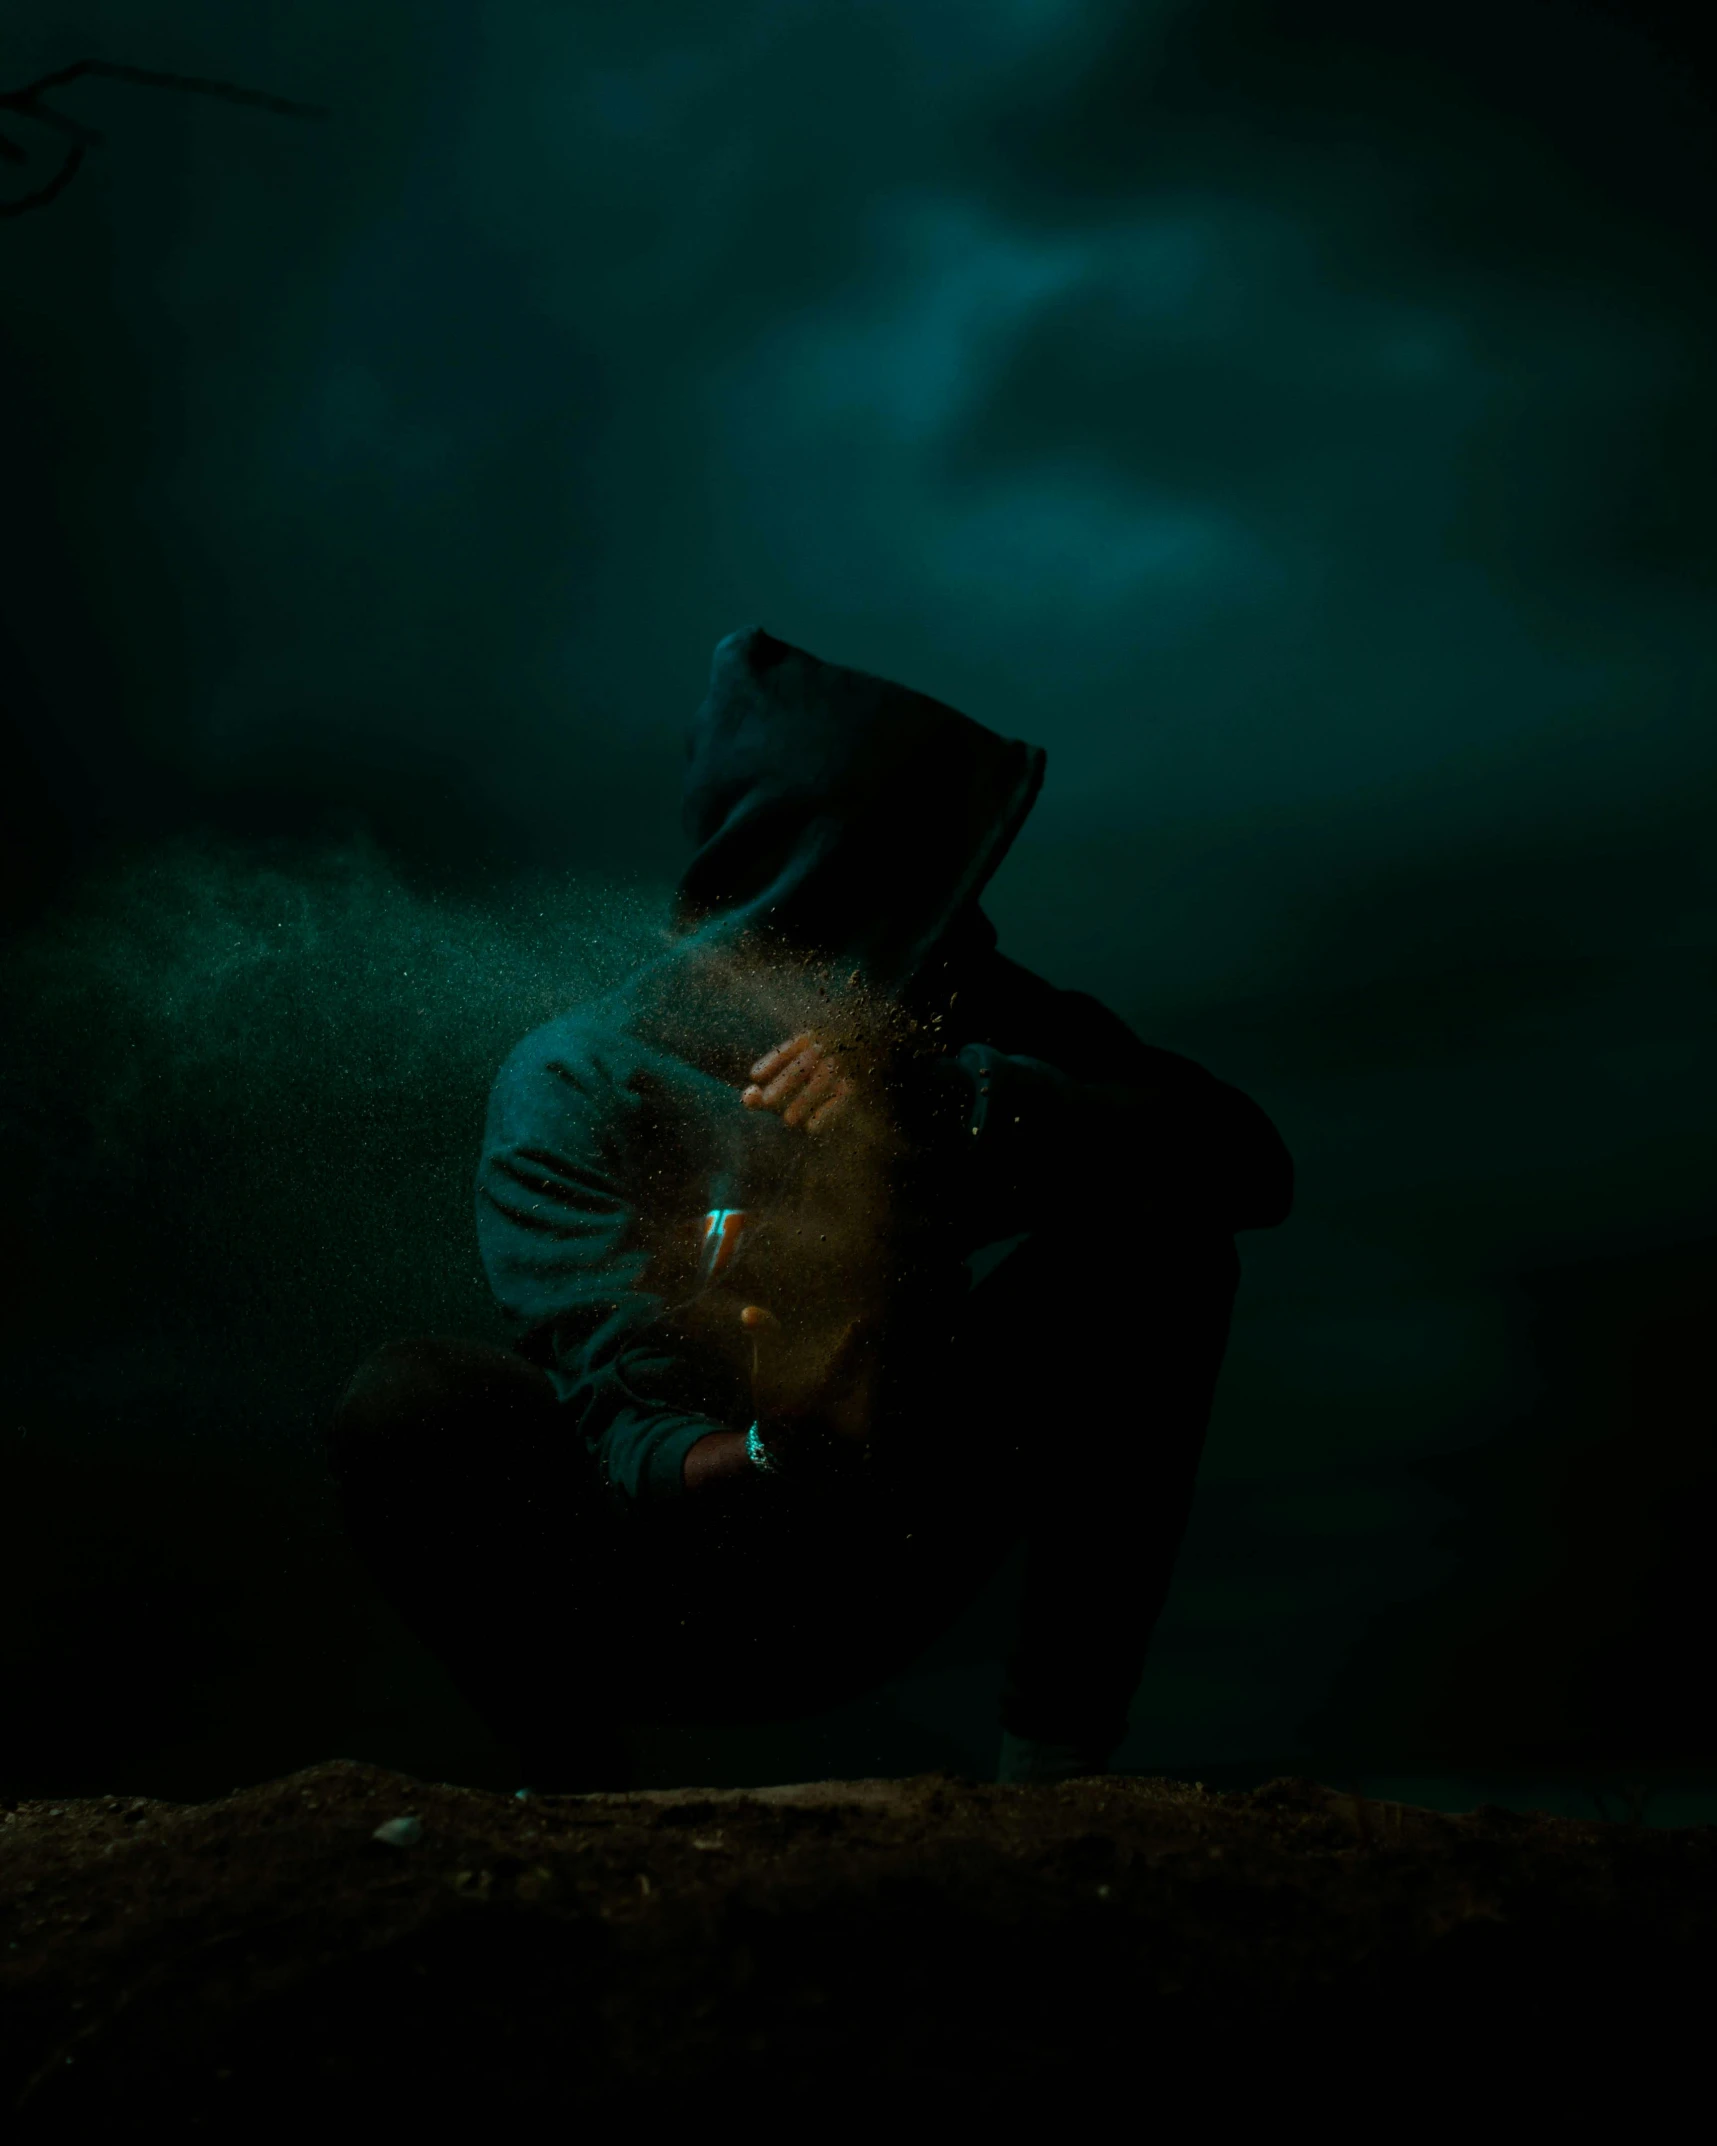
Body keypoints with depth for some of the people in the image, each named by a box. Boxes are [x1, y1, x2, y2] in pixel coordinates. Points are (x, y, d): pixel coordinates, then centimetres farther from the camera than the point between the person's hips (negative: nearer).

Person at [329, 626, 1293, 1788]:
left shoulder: (959, 1017, -6)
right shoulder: (574, 1085, -18)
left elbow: (1251, 1160, -19)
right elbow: (625, 1461, -24)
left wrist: (940, 1088, -31)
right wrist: (779, 1454, -48)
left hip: (884, 1579, 3)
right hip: (660, 1593, -3)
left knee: (1160, 1218, -13)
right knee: (410, 1403, -31)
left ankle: (1056, 1757, -12)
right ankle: (583, 1790, -5)